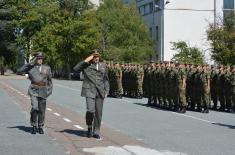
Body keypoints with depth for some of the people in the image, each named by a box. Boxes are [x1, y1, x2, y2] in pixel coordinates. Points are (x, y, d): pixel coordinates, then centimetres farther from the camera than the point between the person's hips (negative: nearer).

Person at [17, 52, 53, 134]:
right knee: (35, 108, -17)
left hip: (43, 91, 2)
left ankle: (40, 127, 20)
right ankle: (34, 126, -1)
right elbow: (19, 71, -7)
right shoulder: (30, 67, 6)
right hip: (34, 90, -2)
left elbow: (50, 80, 16)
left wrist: (50, 90, 5)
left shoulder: (47, 68, 10)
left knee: (42, 110, 5)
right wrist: (30, 63, -8)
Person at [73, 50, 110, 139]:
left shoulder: (103, 66, 15)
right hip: (89, 91, -4)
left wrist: (106, 91, 10)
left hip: (100, 92, 4)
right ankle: (89, 127, 11)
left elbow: (106, 80, 19)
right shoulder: (86, 65, 3)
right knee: (90, 110, -16)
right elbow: (75, 69, -12)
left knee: (98, 113, 4)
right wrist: (85, 61, -14)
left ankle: (96, 132, 15)